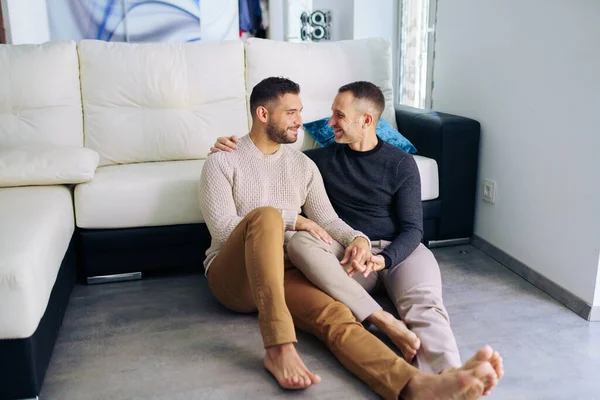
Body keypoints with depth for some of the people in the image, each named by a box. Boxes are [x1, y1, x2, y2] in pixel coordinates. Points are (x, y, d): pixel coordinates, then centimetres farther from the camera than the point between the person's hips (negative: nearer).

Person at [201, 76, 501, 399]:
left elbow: (327, 220, 7)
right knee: (265, 215, -36)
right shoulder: (222, 162, 1)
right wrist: (289, 221, -13)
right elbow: (223, 229, -10)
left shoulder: (303, 165, 14)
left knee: (335, 316, -29)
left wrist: (357, 238, -15)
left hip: (283, 273, 4)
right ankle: (279, 348, -42)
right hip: (233, 277, -3)